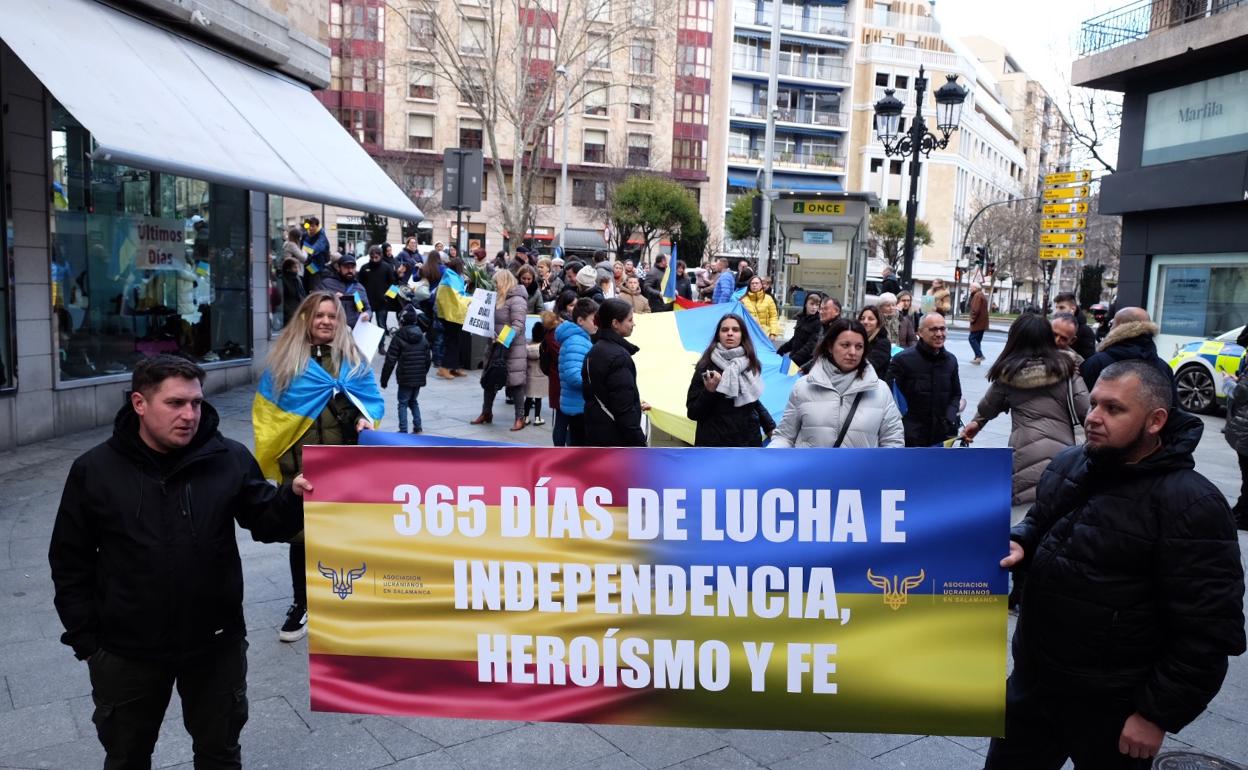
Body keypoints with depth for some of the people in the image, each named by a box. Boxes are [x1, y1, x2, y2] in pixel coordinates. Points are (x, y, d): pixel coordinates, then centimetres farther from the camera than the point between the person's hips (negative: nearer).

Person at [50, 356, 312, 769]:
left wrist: (294, 496, -26)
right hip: (126, 651, 0)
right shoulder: (94, 471, -7)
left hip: (217, 645, 0)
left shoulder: (231, 459, -8)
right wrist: (85, 639, -3)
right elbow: (71, 563, -1)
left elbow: (267, 523, -5)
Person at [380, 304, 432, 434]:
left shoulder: (398, 338, -9)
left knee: (403, 403, 3)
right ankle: (417, 425, 17)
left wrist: (384, 378, -3)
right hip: (419, 378, 5)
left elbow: (390, 361, -11)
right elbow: (428, 359, 12)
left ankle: (403, 430, -1)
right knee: (413, 401, 21)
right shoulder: (422, 338, 7)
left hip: (405, 378, -5)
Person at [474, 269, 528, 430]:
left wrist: (504, 343, -27)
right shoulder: (501, 299, 15)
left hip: (513, 349, -9)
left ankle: (520, 418, 5)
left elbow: (518, 325, -21)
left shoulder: (517, 300, -14)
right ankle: (486, 412, 26)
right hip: (497, 346, 9)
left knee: (515, 382, -3)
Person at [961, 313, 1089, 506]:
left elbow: (988, 406, 20)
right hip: (1062, 452, 1)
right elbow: (1085, 410, -3)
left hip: (1024, 455, -1)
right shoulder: (1065, 367, 2)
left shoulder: (1008, 373, 3)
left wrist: (976, 422, 41)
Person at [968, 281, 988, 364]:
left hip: (978, 322, -10)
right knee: (977, 340, 12)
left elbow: (976, 309, -23)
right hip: (982, 322, 10)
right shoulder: (982, 295, 20)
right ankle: (978, 357, 12)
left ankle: (979, 355, -16)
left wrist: (972, 319, -15)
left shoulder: (977, 295, -13)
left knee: (972, 338, -9)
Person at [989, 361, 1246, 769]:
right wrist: (1019, 542, -3)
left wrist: (1158, 714, -16)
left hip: (1112, 709, -6)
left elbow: (1208, 631, -20)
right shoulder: (1068, 464, 1)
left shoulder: (1190, 504, -20)